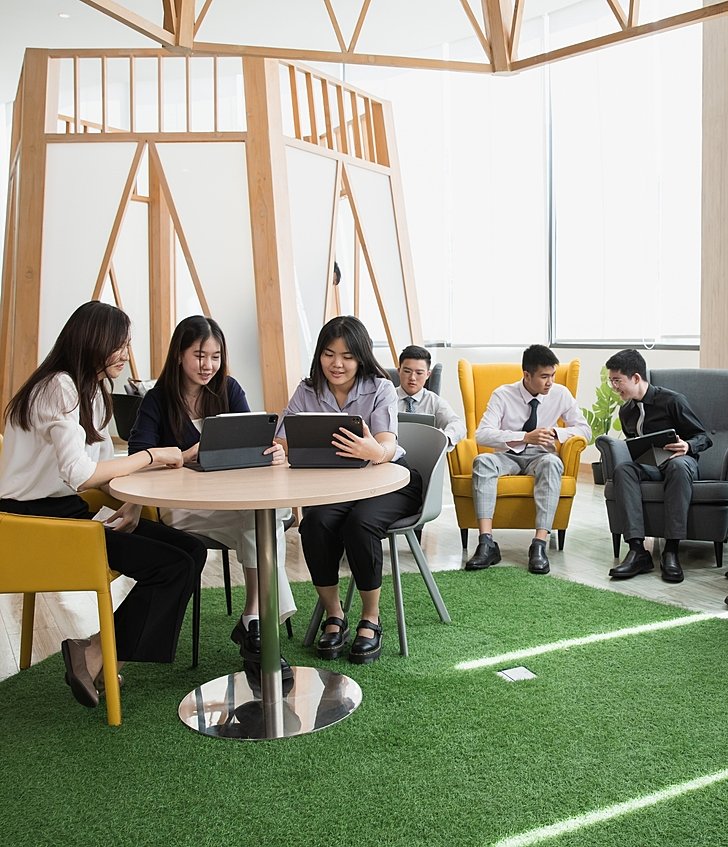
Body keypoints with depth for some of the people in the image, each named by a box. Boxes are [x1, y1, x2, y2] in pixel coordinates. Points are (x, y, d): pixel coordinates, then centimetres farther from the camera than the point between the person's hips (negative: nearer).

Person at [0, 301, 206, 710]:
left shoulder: (94, 388, 14)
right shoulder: (59, 389, -17)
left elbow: (104, 463, 13)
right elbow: (79, 474, -28)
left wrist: (133, 501, -6)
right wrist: (151, 456, -17)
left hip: (70, 511, 9)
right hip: (35, 520, -9)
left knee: (191, 550, -6)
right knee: (174, 566, -18)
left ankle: (98, 655, 0)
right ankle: (94, 659, -2)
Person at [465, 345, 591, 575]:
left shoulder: (561, 394, -1)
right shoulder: (503, 395, -8)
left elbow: (584, 430, 4)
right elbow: (482, 434, -18)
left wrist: (556, 433, -18)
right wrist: (525, 437, -30)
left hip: (540, 456, 1)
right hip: (508, 455, 0)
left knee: (551, 463, -37)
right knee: (482, 461, -34)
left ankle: (539, 545, -42)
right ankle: (487, 544, -40)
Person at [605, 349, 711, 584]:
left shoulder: (671, 400, -5)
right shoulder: (626, 411, 13)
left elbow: (703, 437, -2)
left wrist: (687, 447, -24)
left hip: (680, 461, -4)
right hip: (648, 467, 4)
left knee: (678, 465, -41)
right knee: (622, 469, -30)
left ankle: (671, 551, -42)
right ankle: (637, 549, -41)